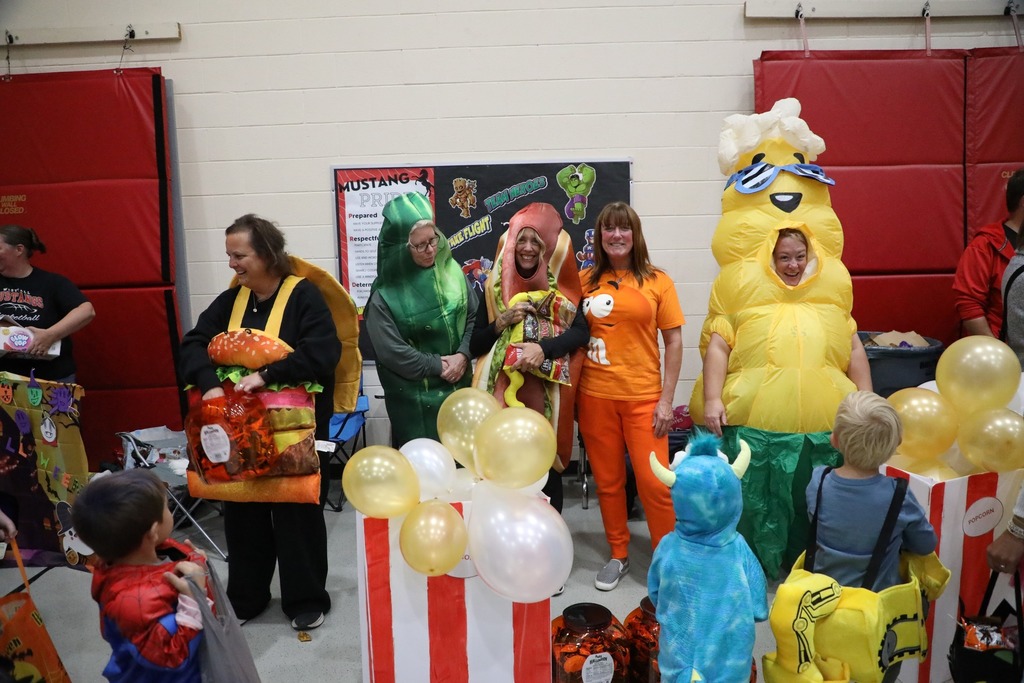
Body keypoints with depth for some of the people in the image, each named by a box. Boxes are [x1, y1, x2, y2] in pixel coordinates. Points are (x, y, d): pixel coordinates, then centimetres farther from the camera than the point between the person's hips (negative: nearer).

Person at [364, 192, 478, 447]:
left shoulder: (451, 270, -2)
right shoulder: (385, 295, -14)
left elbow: (475, 316, 2)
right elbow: (391, 352, -15)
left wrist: (463, 355, -12)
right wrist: (438, 366, -13)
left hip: (458, 386, 4)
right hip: (414, 397, -4)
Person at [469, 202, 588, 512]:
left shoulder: (561, 286, 5)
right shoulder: (496, 287, 8)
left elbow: (581, 332, -7)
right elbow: (475, 345, 6)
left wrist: (543, 348, -21)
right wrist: (503, 321, -9)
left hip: (548, 393, -1)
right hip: (504, 392, 1)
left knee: (546, 466, 2)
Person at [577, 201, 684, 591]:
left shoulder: (657, 281, 0)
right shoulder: (585, 281, 4)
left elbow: (674, 342, 1)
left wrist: (666, 399, -4)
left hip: (643, 396, -2)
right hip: (595, 395, 2)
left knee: (654, 482, -2)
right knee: (607, 481, 11)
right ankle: (618, 556, 28)